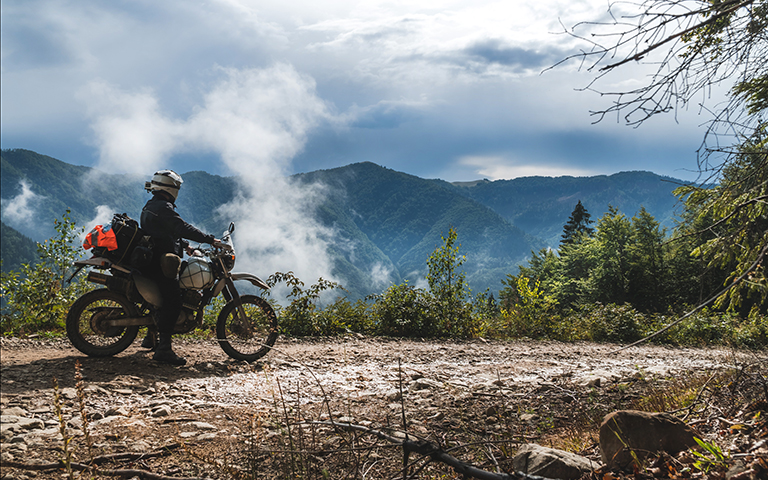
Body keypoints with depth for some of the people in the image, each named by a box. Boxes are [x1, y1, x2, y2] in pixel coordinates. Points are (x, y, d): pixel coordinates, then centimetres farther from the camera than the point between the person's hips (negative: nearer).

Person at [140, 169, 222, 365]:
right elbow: (182, 228, -24)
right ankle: (163, 348, -24)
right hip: (161, 263, -11)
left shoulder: (149, 207, 20)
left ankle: (151, 337, 34)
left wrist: (183, 245, 29)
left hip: (152, 260, 11)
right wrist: (210, 239, -23)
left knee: (164, 298, 25)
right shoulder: (163, 207, -14)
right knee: (173, 302, -16)